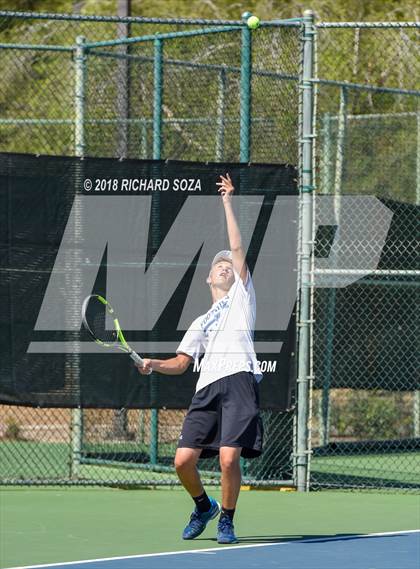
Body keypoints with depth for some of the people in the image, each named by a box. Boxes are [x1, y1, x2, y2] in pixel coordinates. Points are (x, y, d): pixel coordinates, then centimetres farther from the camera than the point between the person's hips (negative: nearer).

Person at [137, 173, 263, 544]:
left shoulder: (241, 296, 19)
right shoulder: (201, 323, 31)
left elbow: (238, 249, 11)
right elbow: (181, 363, 27)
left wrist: (228, 203, 12)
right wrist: (154, 364, 7)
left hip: (239, 381, -5)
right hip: (206, 389, 5)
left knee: (229, 458, -17)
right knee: (183, 461, -6)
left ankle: (226, 520, 3)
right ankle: (203, 506, 22)